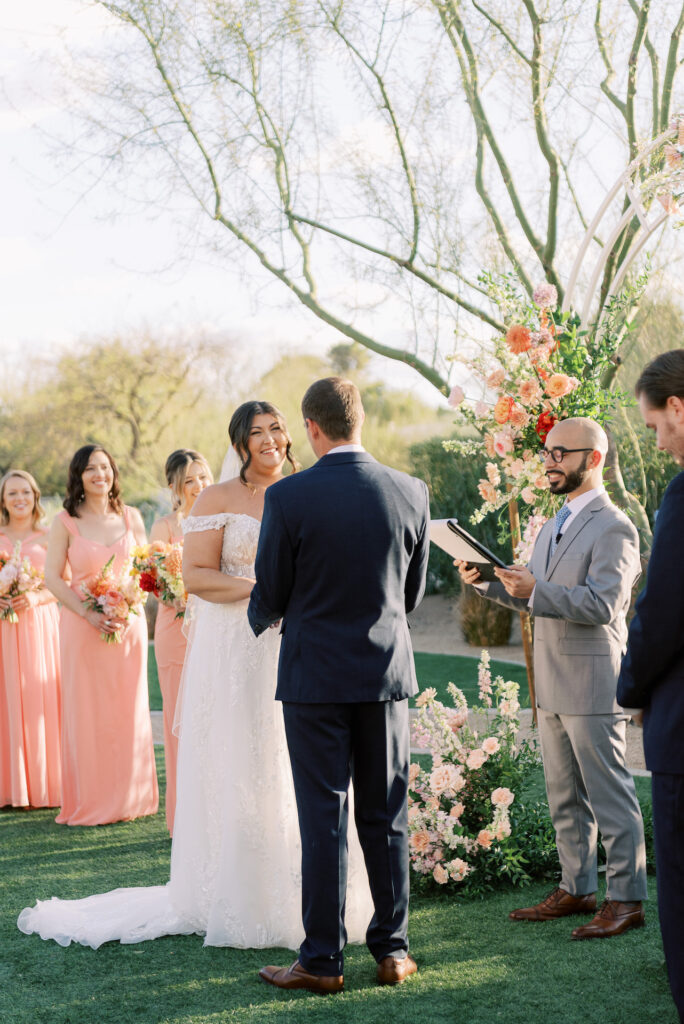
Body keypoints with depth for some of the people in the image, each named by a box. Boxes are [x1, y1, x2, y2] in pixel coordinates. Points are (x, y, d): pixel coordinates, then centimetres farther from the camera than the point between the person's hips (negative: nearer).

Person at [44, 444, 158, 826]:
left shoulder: (131, 517, 6)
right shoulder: (66, 522, -1)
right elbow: (53, 576, -2)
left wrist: (129, 610, -7)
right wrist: (89, 613, -13)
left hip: (129, 625, 2)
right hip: (83, 628, -2)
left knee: (129, 710, 6)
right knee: (86, 712, 1)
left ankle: (129, 798, 17)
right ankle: (90, 804, 9)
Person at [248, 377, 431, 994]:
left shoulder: (287, 498, -12)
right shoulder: (411, 492, -1)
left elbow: (270, 595, -4)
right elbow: (413, 592, 8)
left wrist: (262, 620, 19)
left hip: (315, 674, -3)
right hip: (387, 671, 3)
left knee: (323, 817, 2)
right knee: (386, 816, 11)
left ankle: (323, 960, 7)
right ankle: (392, 949, 18)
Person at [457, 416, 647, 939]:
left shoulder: (613, 528, -13)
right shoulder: (556, 524, 16)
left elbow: (603, 603, -23)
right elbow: (535, 598, 20)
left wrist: (536, 591, -29)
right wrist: (490, 580, 3)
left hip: (593, 684, -9)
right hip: (553, 685, 9)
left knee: (610, 794, -2)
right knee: (564, 797, 15)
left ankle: (627, 898, 7)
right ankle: (577, 889, 26)